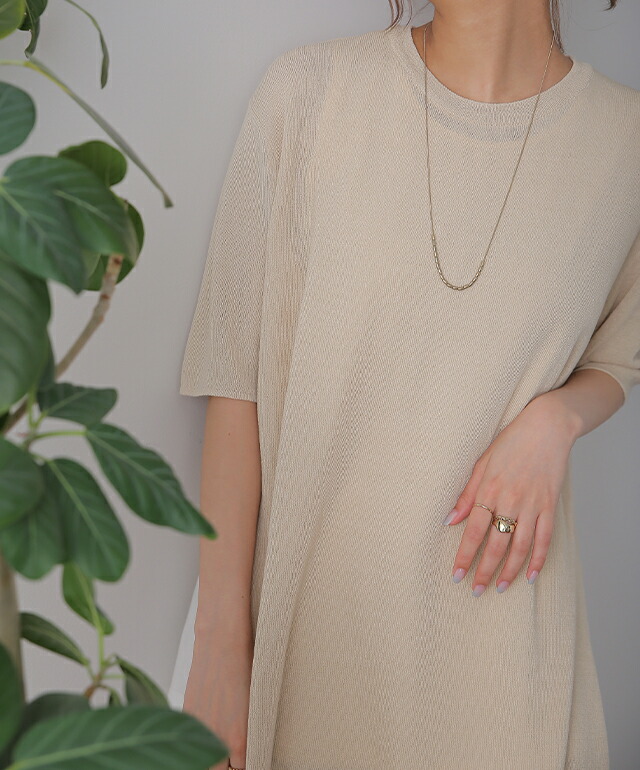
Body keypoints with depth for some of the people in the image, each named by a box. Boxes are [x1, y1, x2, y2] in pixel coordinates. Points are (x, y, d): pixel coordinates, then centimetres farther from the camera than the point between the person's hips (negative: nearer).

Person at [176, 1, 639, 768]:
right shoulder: (304, 91, -8)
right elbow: (235, 374, -7)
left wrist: (553, 420, -12)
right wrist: (219, 647, -8)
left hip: (488, 587, 1)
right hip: (306, 586, 0)